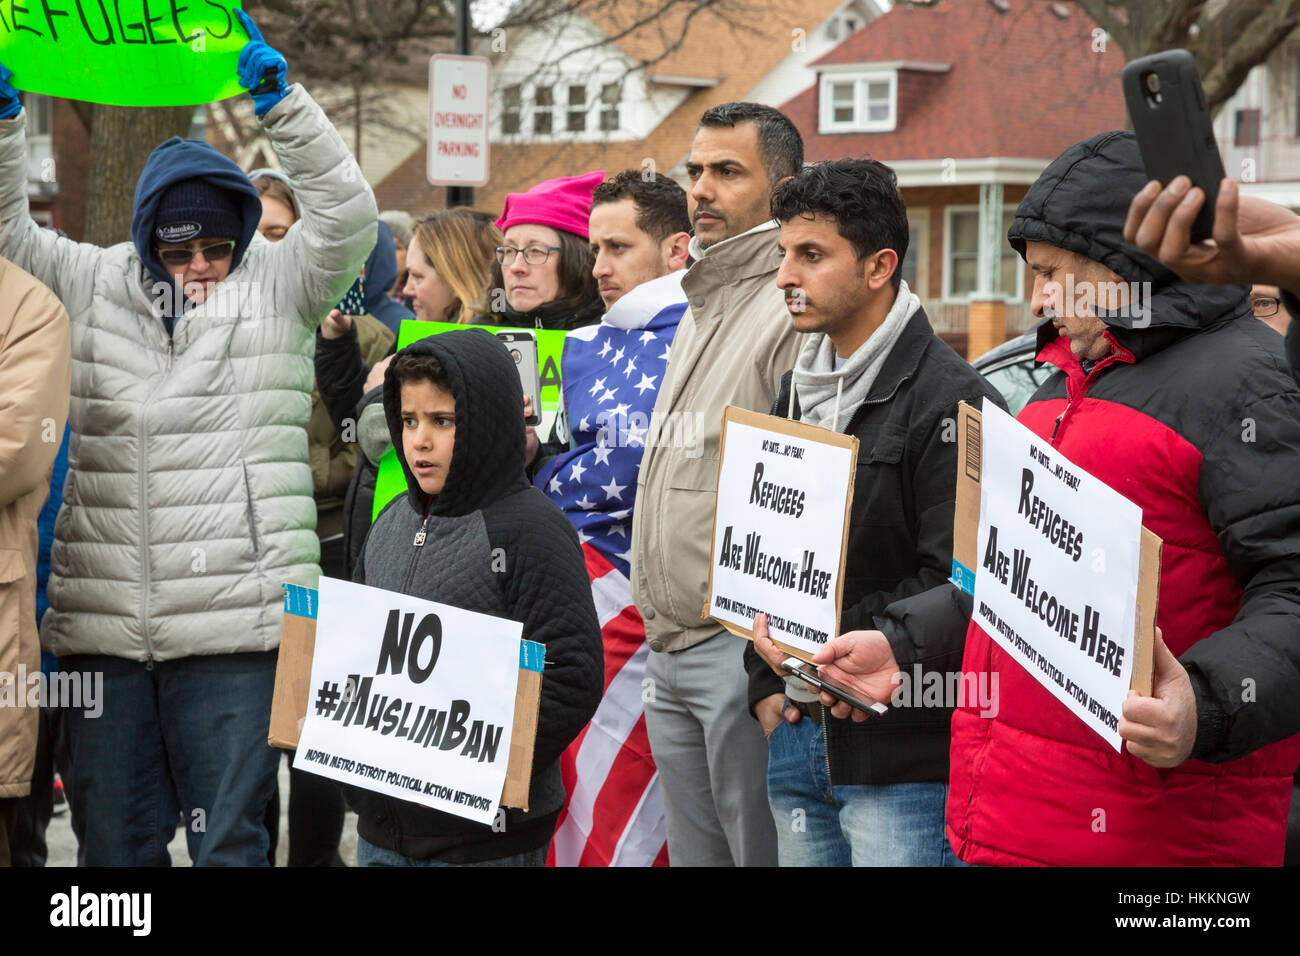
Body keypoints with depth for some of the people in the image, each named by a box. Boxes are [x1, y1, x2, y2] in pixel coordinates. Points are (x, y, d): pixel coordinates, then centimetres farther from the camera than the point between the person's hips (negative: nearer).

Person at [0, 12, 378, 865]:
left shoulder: (277, 285, 5)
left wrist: (279, 100, -14)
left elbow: (347, 212, -7)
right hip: (99, 626, 3)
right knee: (113, 841, 11)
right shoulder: (92, 284, 12)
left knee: (228, 840, 3)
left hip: (234, 628, -3)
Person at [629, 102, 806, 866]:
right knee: (693, 853, 15)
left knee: (762, 849, -4)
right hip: (669, 651, 9)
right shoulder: (701, 309, 19)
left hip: (740, 645, -9)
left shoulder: (796, 309, -11)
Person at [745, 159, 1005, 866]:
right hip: (797, 734, 8)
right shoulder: (796, 392, 15)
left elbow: (956, 583, -19)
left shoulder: (949, 401, -12)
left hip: (902, 753, -8)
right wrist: (766, 685, 9)